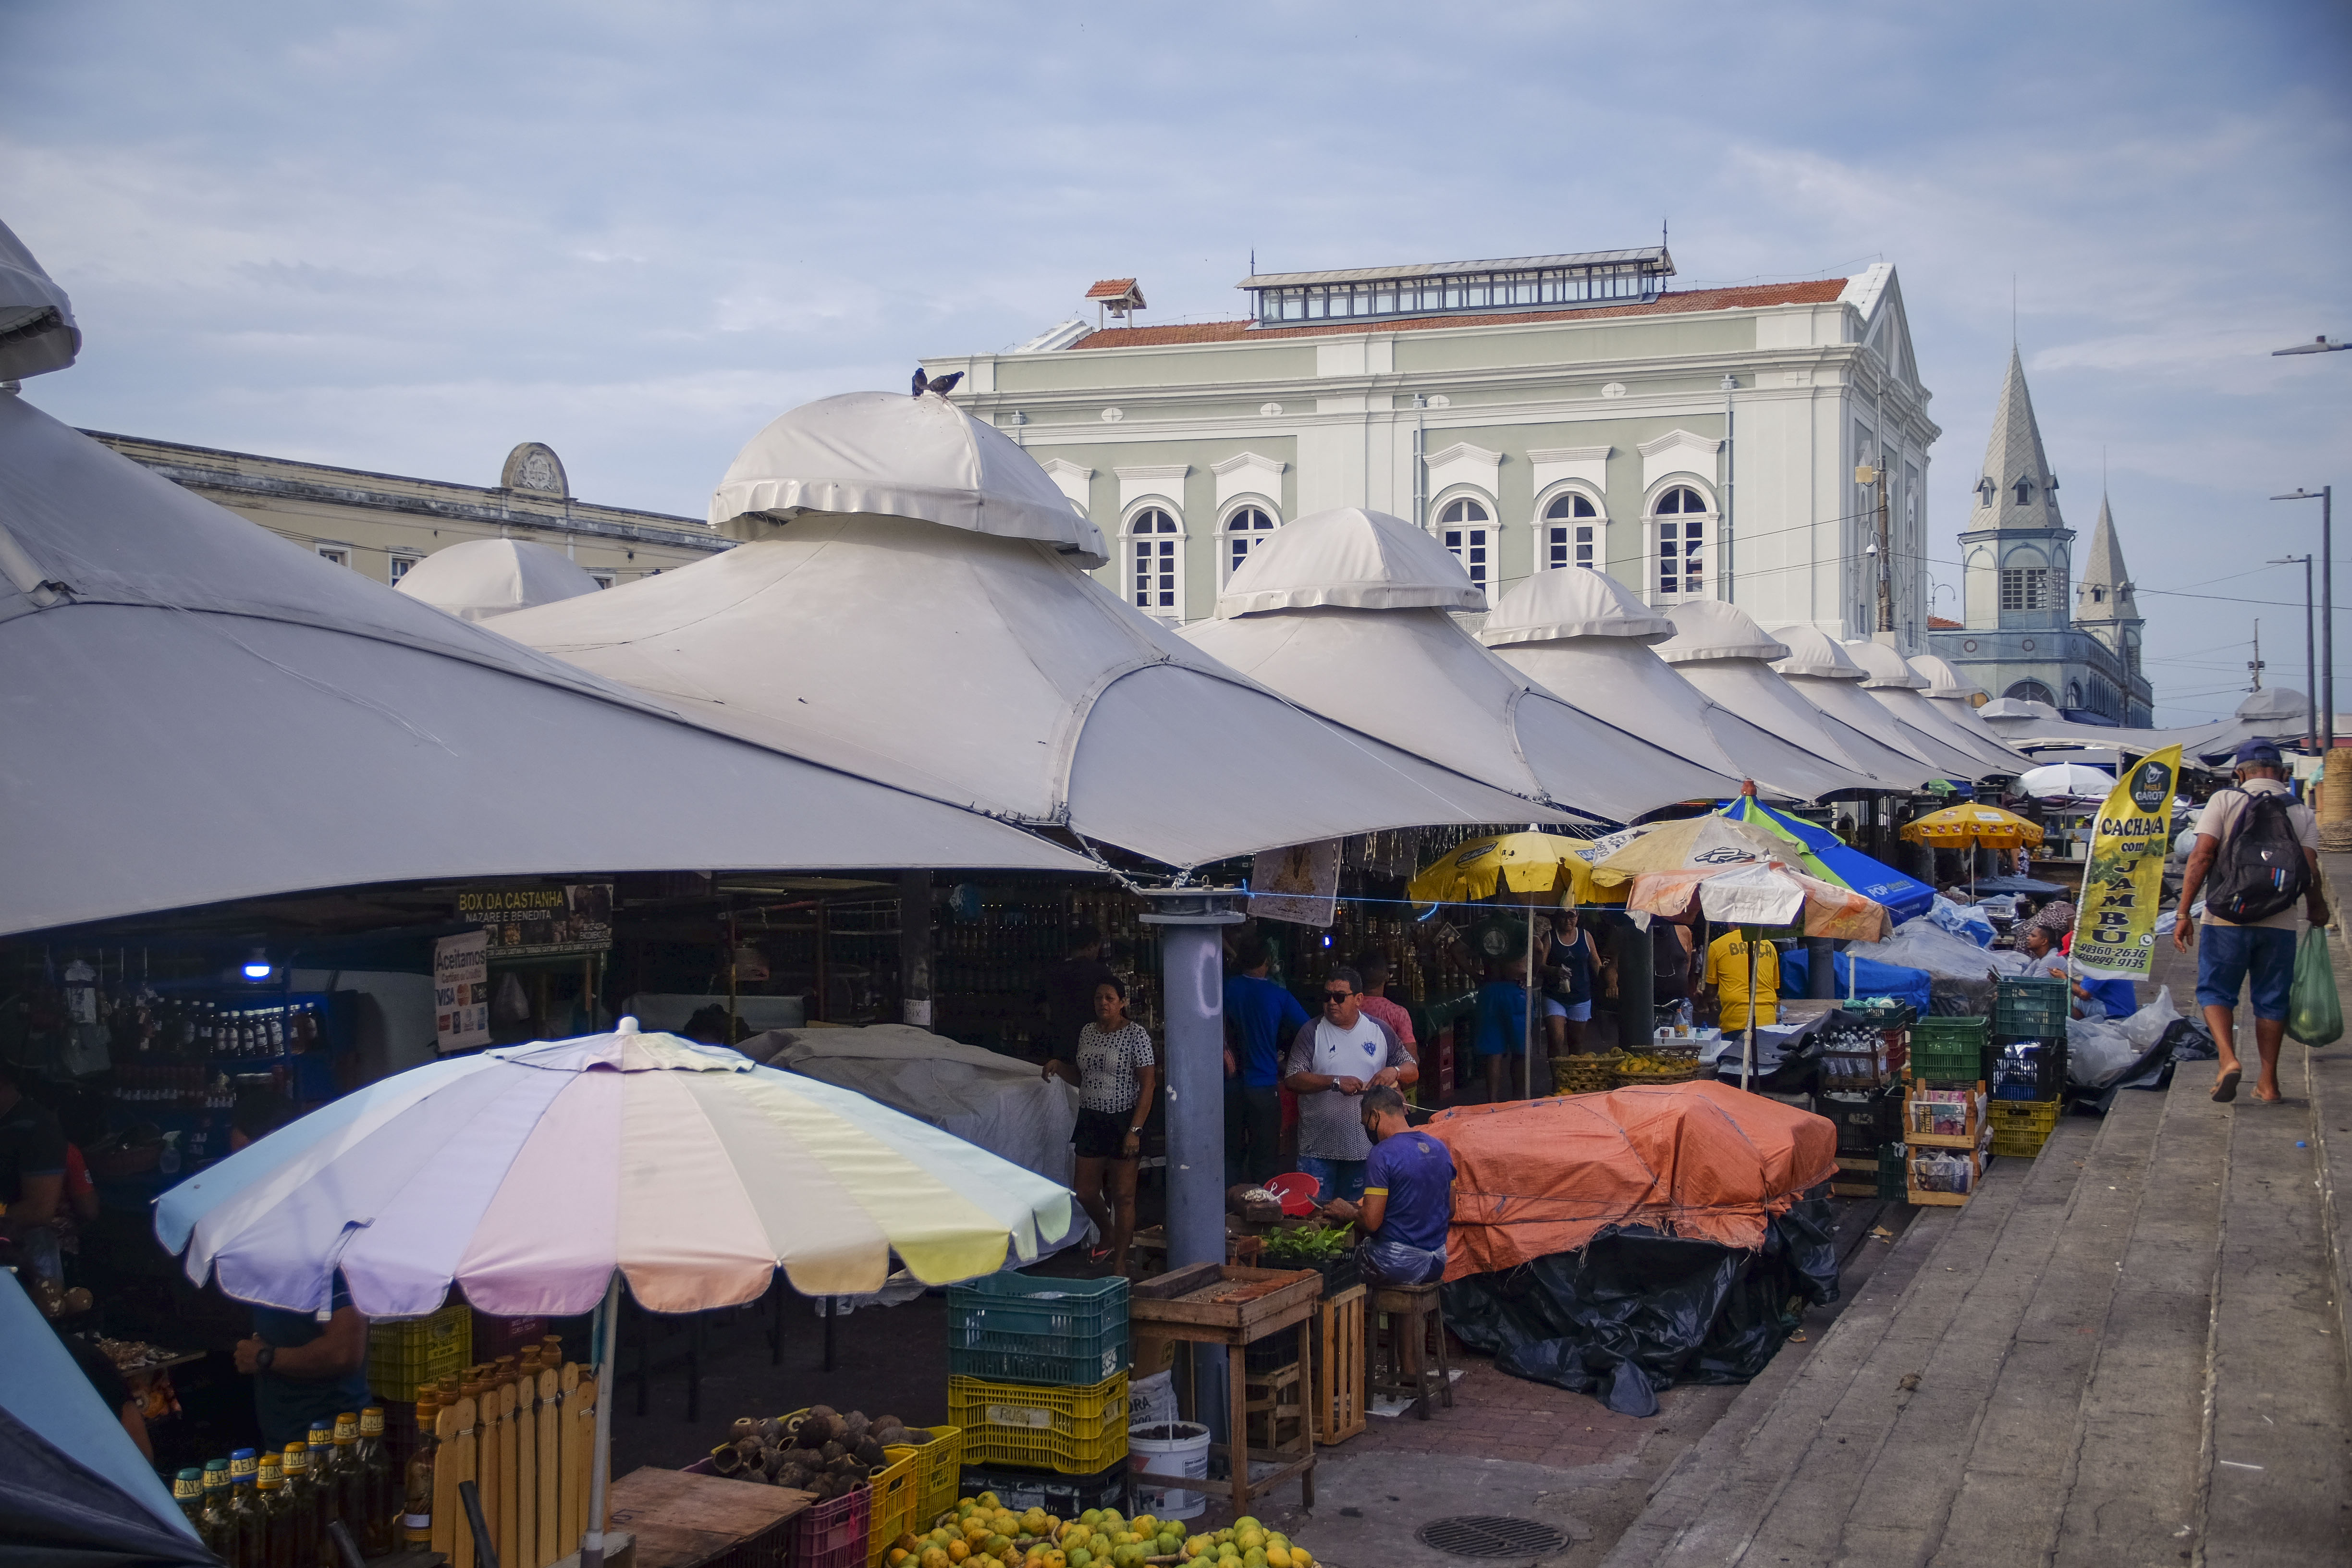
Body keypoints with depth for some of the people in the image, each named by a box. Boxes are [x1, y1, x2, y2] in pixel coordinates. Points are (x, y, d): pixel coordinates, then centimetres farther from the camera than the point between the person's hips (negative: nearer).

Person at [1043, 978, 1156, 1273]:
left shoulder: (1136, 1035, -11)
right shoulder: (1087, 1031, 9)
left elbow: (1148, 1085, -13)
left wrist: (1134, 1130, -19)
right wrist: (1059, 1067, 0)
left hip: (1123, 1122, -6)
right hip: (1090, 1120, 6)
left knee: (1122, 1196, 0)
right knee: (1086, 1192, 7)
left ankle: (1120, 1263, 10)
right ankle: (1107, 1233, 37)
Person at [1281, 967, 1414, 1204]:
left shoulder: (1380, 1031, 6)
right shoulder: (1312, 1033, -1)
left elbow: (1412, 1071, 10)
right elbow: (1292, 1080, -9)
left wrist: (1395, 1071, -13)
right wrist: (1335, 1082, -20)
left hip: (1365, 1147, 2)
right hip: (1319, 1148, -2)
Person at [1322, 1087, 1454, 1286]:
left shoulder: (1383, 1154, -16)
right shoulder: (1440, 1148, 7)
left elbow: (1371, 1222, -20)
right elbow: (1450, 1211, 16)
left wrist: (1350, 1213, 2)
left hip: (1397, 1266, -7)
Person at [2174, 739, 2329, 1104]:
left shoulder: (2224, 801, -1)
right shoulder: (2303, 814, 5)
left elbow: (2201, 857, -9)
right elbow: (2310, 872, -3)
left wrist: (2184, 913, -7)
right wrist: (2316, 910, 17)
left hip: (2226, 919, -2)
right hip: (2280, 924, 2)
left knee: (2215, 991, 10)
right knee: (2271, 1000, 12)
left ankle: (2228, 1059, -12)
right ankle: (2269, 1083, 15)